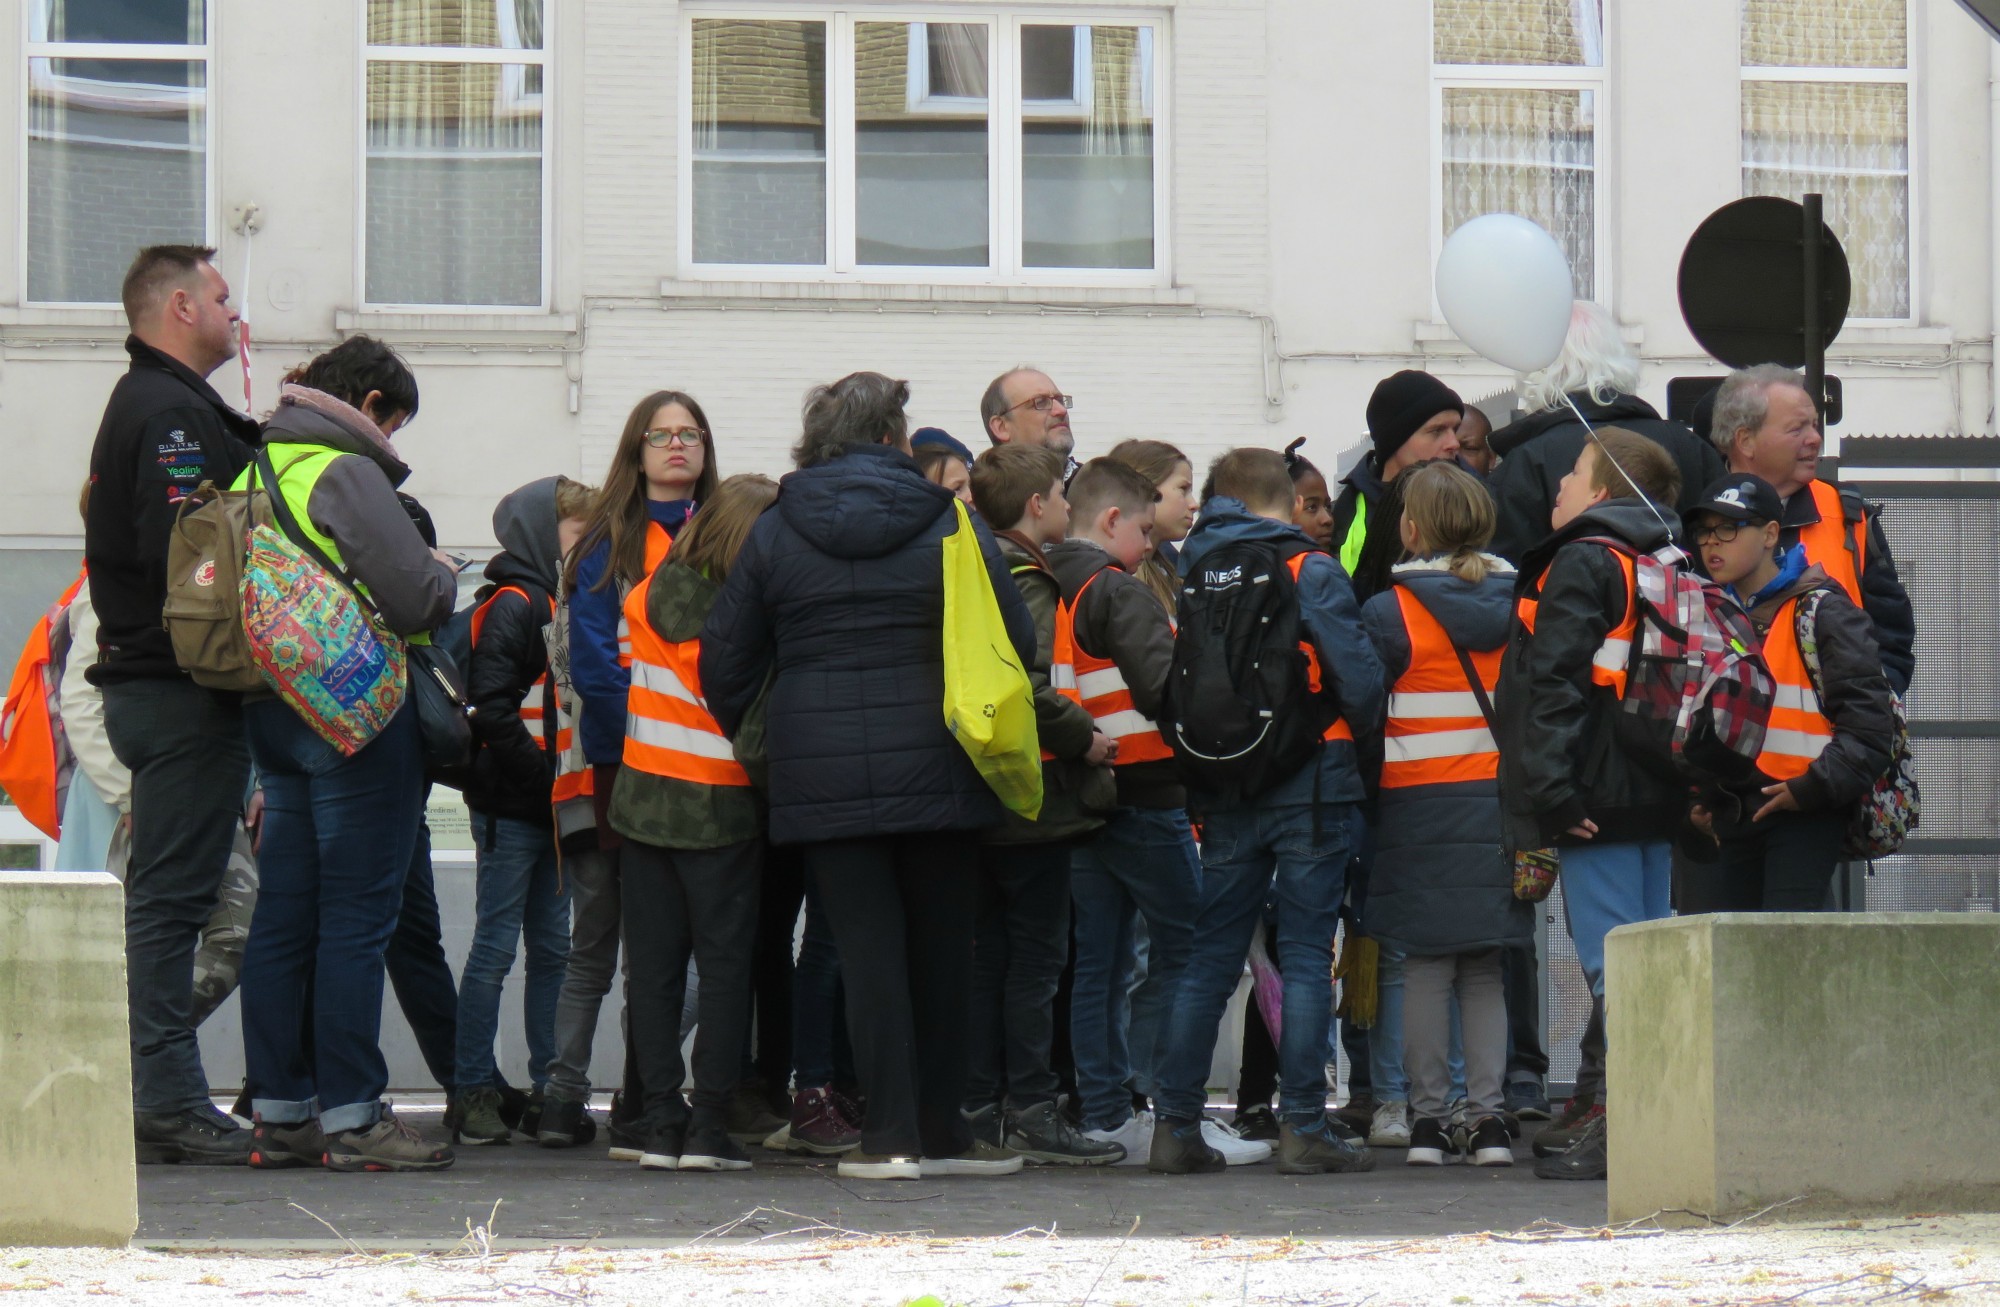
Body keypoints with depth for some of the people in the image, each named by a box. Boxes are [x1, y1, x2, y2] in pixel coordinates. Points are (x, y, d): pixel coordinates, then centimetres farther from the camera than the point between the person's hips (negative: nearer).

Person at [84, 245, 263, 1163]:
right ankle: (167, 1102, -9)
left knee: (163, 894, 11)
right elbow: (184, 556, -24)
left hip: (148, 684, 11)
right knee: (170, 894, -9)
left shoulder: (147, 403, 21)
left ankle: (161, 1099, 14)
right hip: (184, 695, -11)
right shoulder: (172, 413, -13)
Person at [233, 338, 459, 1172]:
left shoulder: (256, 472, 13)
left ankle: (279, 1112, 11)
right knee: (357, 916, -5)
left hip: (271, 716, 8)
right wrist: (445, 576, 2)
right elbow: (412, 597, -20)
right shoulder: (344, 474, -13)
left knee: (282, 916, 9)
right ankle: (351, 1118, -6)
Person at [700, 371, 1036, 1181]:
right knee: (941, 946, 10)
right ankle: (942, 1130, 14)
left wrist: (734, 738, 20)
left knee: (867, 947, 0)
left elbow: (727, 659, 6)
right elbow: (1015, 643, 0)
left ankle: (891, 1135, -4)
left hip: (821, 772, 1)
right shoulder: (952, 525, -1)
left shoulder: (773, 535, 4)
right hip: (934, 769, -1)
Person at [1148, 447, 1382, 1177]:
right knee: (1306, 957, -1)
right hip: (1311, 787, -4)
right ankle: (1302, 1128, -3)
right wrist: (1366, 736, 8)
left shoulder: (1196, 575, 7)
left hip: (1224, 792, 4)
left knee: (1210, 960, 9)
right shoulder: (1310, 572, -6)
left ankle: (1176, 1124, 7)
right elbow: (1357, 675, -11)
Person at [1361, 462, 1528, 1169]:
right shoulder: (1520, 607, 4)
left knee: (1426, 967, 2)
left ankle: (1428, 1117, 2)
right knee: (1486, 971, 8)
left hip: (1419, 806, -3)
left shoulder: (1389, 613, -8)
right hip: (1501, 805, 3)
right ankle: (1488, 1117, 4)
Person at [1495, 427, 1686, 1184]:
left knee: (1611, 959, -9)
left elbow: (1556, 682, -15)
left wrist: (1550, 791, -19)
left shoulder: (1581, 564, -8)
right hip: (1655, 794, 8)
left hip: (1595, 798, -8)